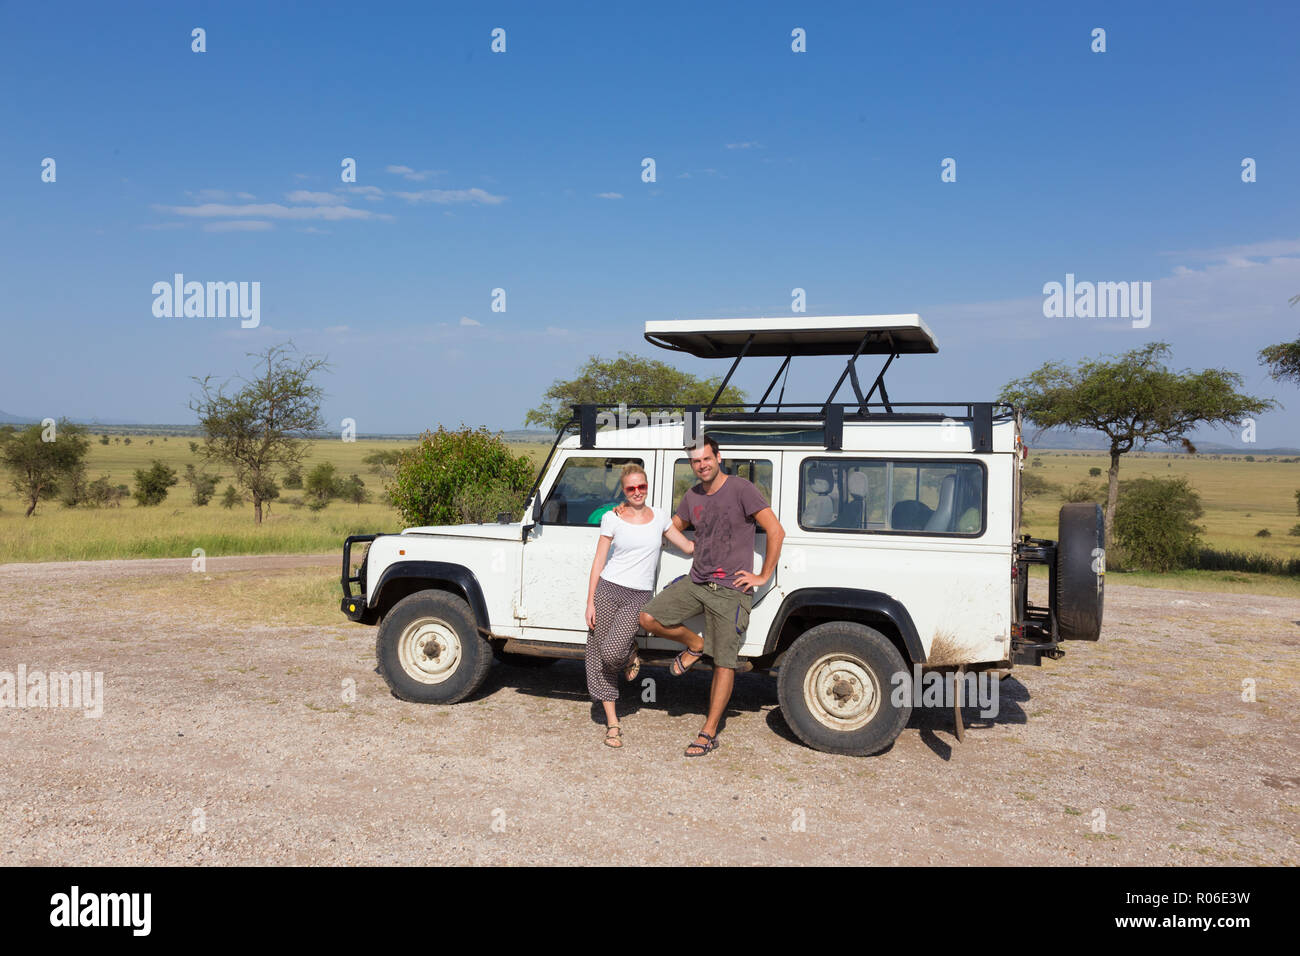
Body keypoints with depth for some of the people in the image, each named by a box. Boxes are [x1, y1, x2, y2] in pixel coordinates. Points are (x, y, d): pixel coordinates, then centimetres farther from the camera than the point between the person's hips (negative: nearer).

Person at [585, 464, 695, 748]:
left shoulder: (660, 517, 6)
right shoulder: (612, 518, 0)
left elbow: (690, 547, 14)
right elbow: (599, 561, 2)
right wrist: (590, 602, -2)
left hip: (639, 596, 0)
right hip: (608, 589, 0)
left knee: (612, 652, -20)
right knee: (598, 655, 1)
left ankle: (629, 653, 17)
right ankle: (612, 723, 13)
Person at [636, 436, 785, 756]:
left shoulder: (741, 490, -9)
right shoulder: (692, 497, 10)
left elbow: (776, 531, -12)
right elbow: (671, 529, 28)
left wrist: (763, 576, -11)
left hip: (731, 590, -6)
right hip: (695, 582, 6)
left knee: (724, 663, -1)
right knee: (649, 618, -10)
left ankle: (709, 733, 9)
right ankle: (695, 645, 16)